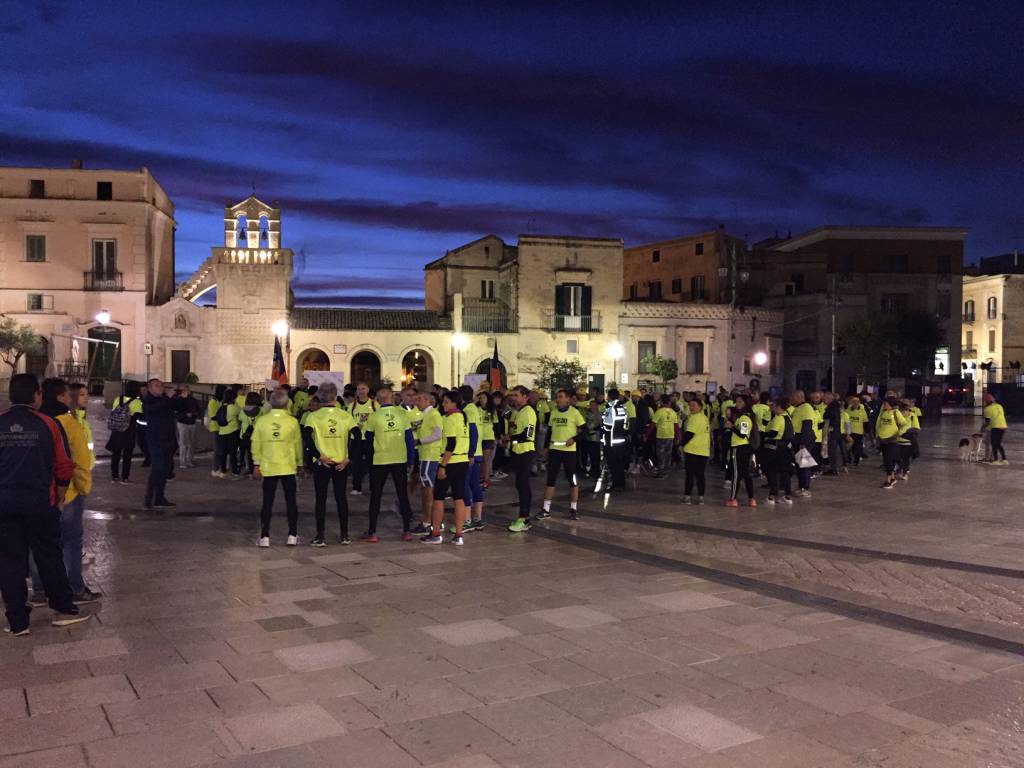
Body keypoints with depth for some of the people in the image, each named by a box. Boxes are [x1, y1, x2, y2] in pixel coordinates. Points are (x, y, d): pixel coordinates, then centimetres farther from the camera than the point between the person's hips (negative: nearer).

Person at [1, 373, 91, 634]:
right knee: (49, 556, 11)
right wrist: (59, 499, 11)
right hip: (39, 502, -1)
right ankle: (63, 609, 20)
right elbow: (64, 467, -3)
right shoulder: (47, 424, -5)